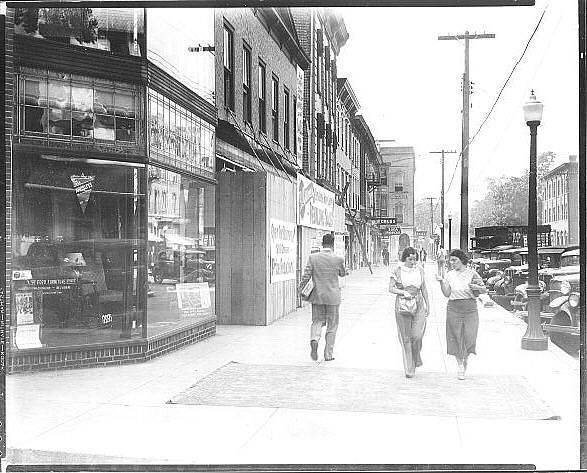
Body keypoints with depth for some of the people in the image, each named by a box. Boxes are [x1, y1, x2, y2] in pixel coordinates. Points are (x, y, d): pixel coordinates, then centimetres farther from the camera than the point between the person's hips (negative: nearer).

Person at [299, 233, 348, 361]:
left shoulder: (312, 258, -6)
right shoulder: (338, 259, -10)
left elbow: (306, 276, -7)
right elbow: (342, 273, 8)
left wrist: (301, 290, 9)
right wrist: (346, 271, 31)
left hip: (317, 296, 2)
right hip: (332, 296, -1)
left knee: (317, 321, 16)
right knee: (332, 326, 11)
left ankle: (314, 340, -12)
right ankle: (328, 354, 14)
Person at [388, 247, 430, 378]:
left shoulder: (419, 269, 4)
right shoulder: (397, 270, -4)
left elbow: (424, 288, 12)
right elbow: (391, 288, -4)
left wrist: (428, 305, 14)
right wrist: (403, 292, -20)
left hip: (418, 305, 1)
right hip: (403, 306, -1)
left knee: (417, 335, -12)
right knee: (406, 337, 2)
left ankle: (416, 358, 18)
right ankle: (409, 369, 11)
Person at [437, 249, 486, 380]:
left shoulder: (472, 273, 0)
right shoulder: (450, 275, 7)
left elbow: (485, 290, 4)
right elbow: (446, 294, 4)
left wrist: (477, 287, -16)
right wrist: (441, 282, -10)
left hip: (470, 308, -1)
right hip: (454, 308, 2)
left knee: (469, 336, -5)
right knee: (456, 337, 1)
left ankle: (466, 359, 24)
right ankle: (460, 366, 13)